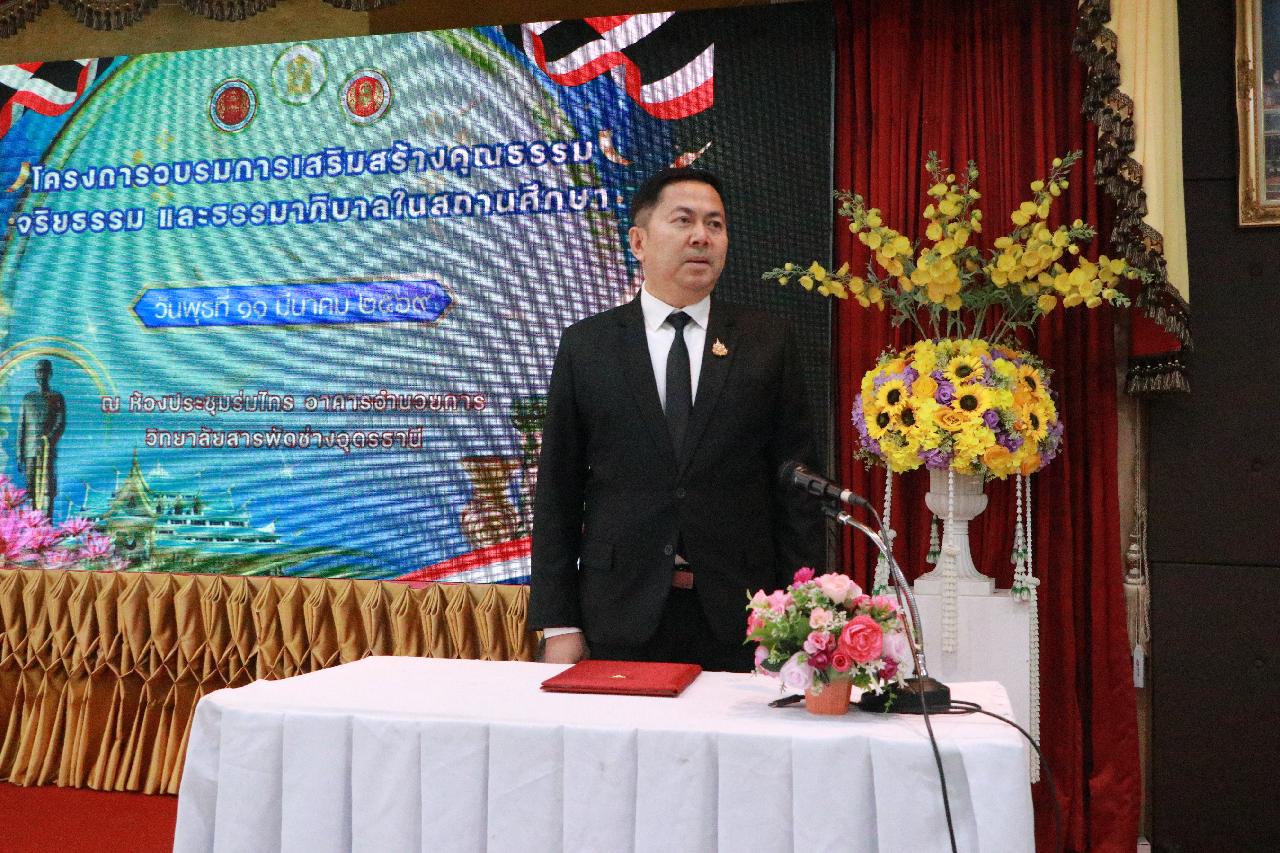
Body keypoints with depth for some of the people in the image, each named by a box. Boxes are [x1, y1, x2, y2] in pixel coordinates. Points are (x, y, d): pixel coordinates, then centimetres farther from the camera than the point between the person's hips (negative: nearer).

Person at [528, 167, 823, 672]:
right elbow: (557, 490, 3)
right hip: (620, 617, 0)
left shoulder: (767, 343, 4)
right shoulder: (585, 346, 4)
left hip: (739, 620, 0)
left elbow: (795, 489, 4)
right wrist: (559, 623, -2)